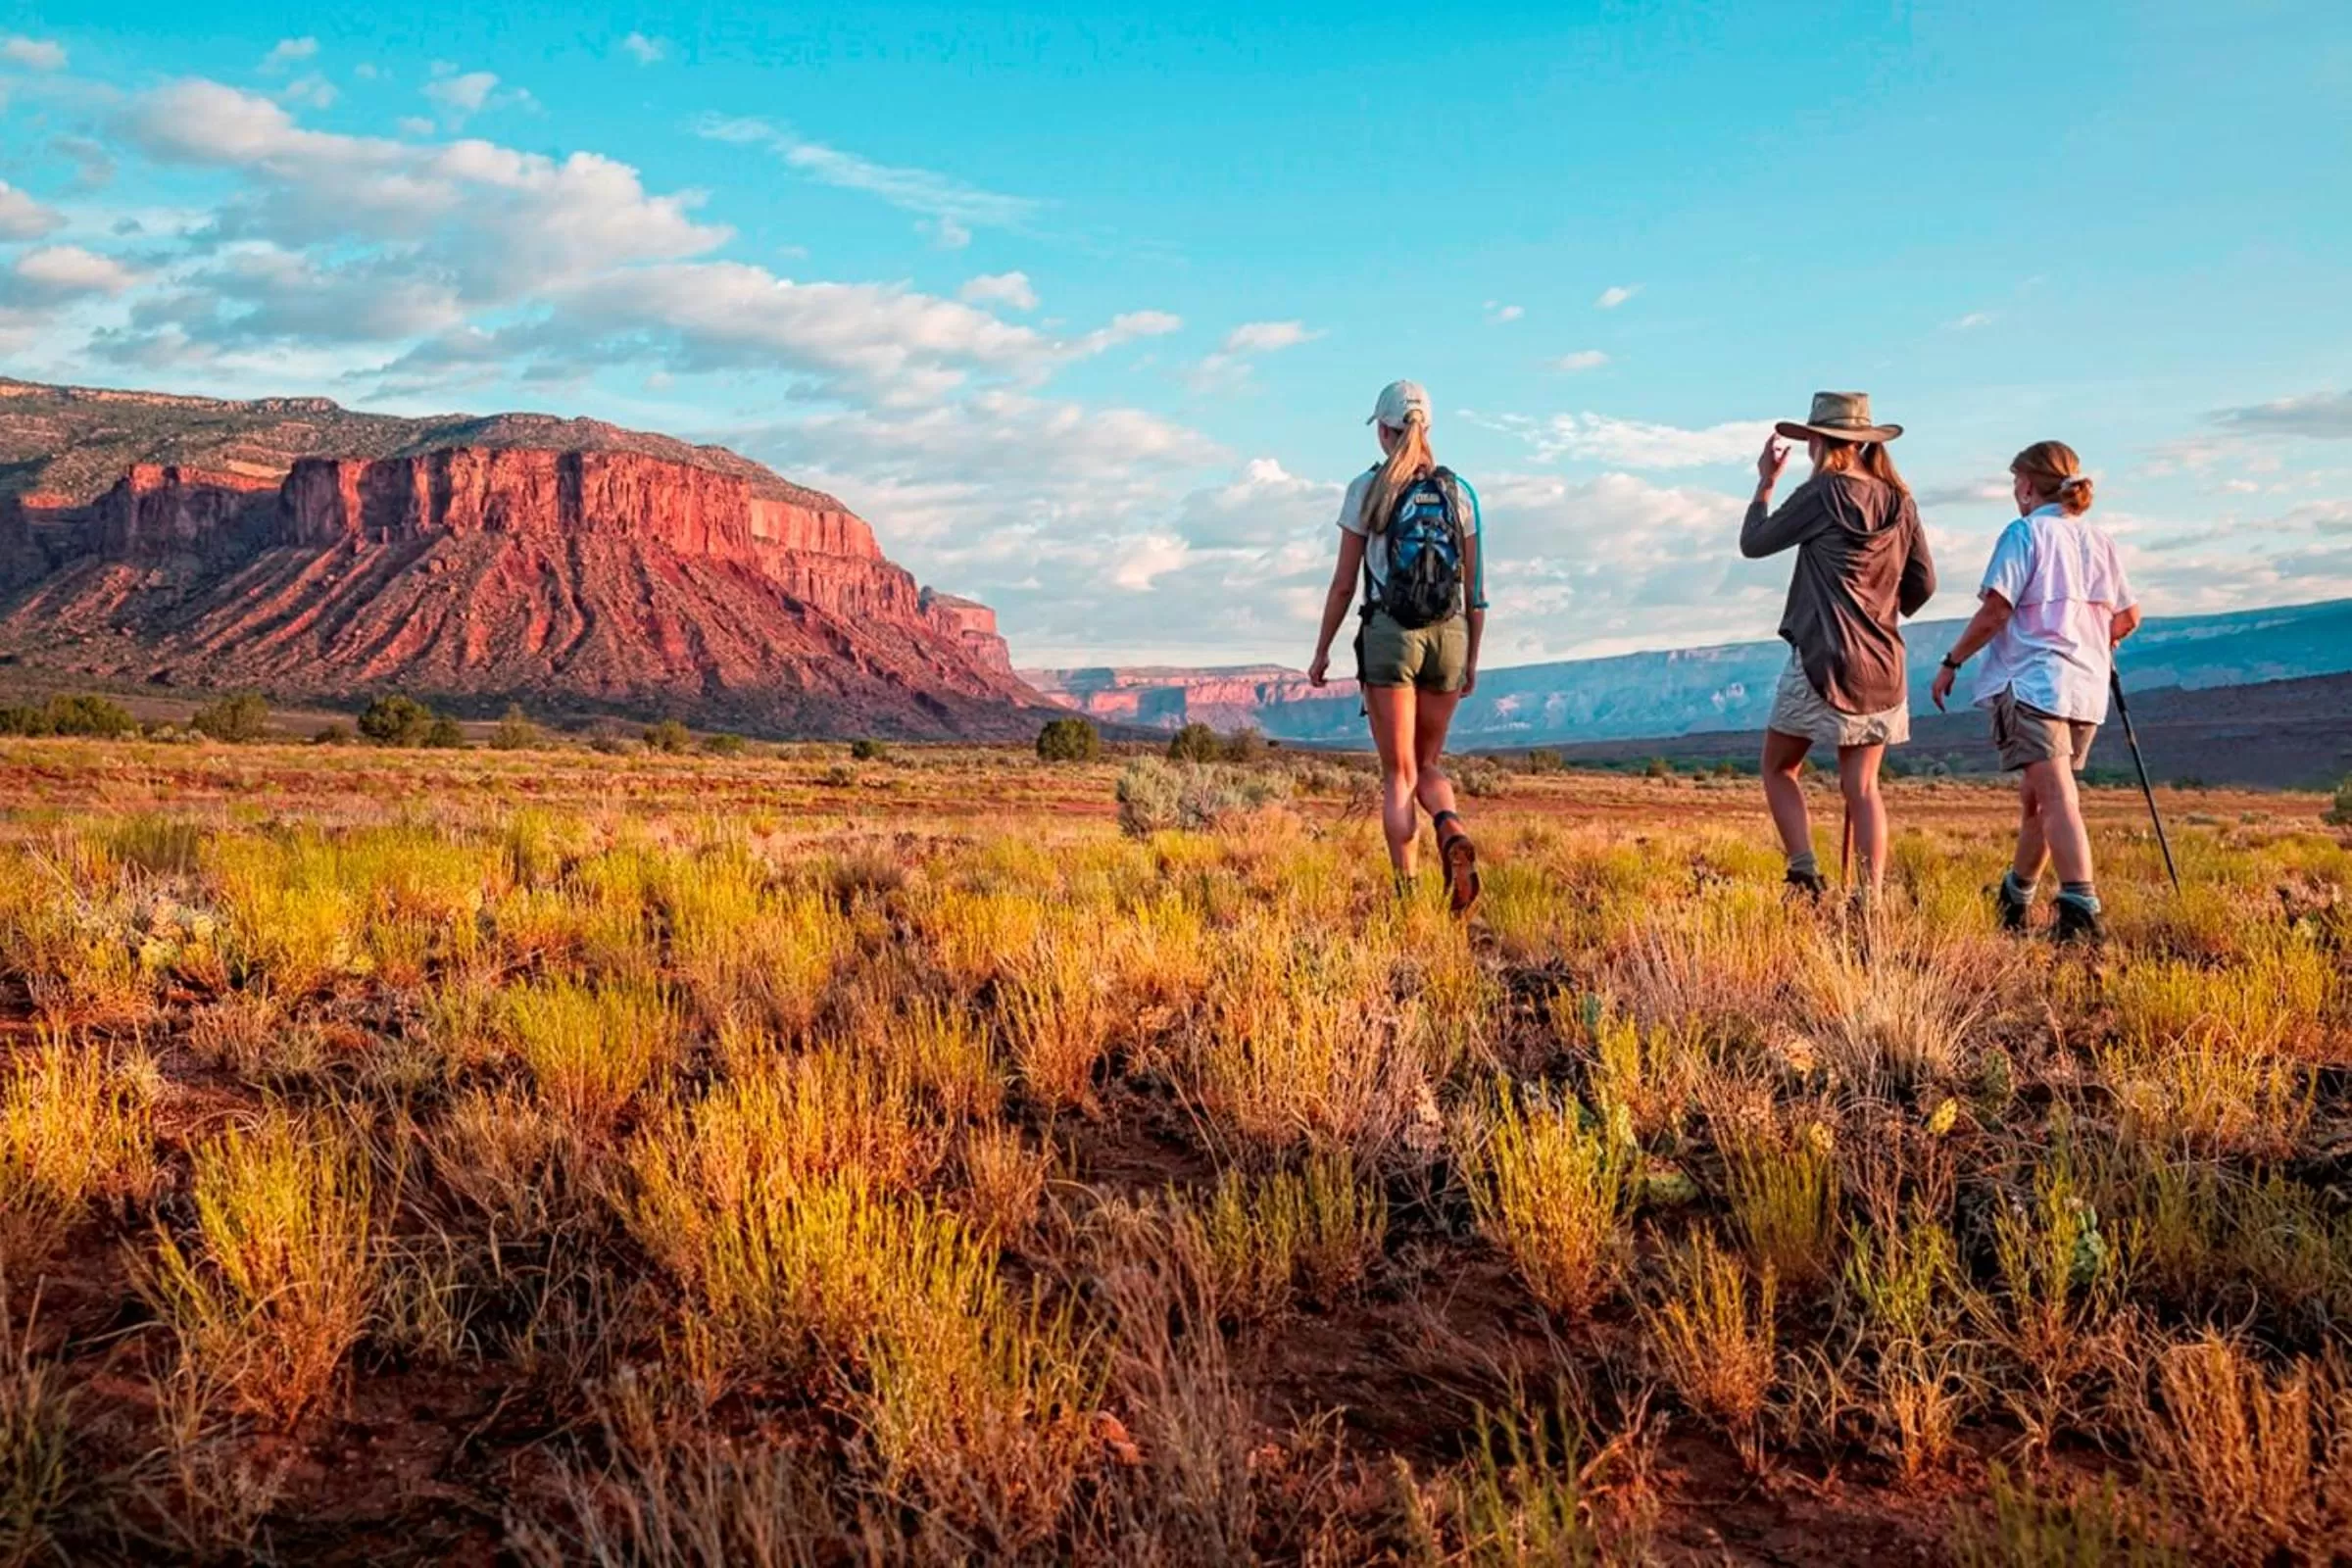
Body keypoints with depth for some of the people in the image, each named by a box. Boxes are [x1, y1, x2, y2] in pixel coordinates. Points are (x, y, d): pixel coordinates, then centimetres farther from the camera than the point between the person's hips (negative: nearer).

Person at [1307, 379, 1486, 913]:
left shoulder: (1367, 489, -2)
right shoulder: (1458, 492, 6)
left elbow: (1344, 582, -1)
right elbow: (1475, 587, 7)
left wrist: (1322, 650, 9)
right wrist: (1472, 658, 15)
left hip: (1389, 635, -3)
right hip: (1448, 637, 3)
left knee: (1398, 775, 3)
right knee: (1428, 765, 17)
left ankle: (1407, 892, -6)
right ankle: (1454, 834, -15)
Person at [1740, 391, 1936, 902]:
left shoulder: (1824, 492, -9)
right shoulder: (1899, 501, 8)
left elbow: (1753, 544, -1)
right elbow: (1923, 583, 11)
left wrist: (1765, 483, 13)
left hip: (1823, 658, -5)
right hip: (1882, 666, 6)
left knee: (1779, 768, 10)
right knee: (1862, 787, 8)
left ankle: (1805, 873, -4)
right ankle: (1871, 896, 2)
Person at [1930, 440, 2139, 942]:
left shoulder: (2025, 533, -4)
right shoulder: (2099, 539, 15)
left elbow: (1995, 611, -13)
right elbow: (2129, 617, 20)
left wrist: (1952, 663, -4)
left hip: (2033, 680, -7)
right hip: (2087, 685, 7)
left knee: (2055, 797, -14)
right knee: (2035, 797, 18)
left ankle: (2082, 909, -24)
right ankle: (2014, 901, 31)